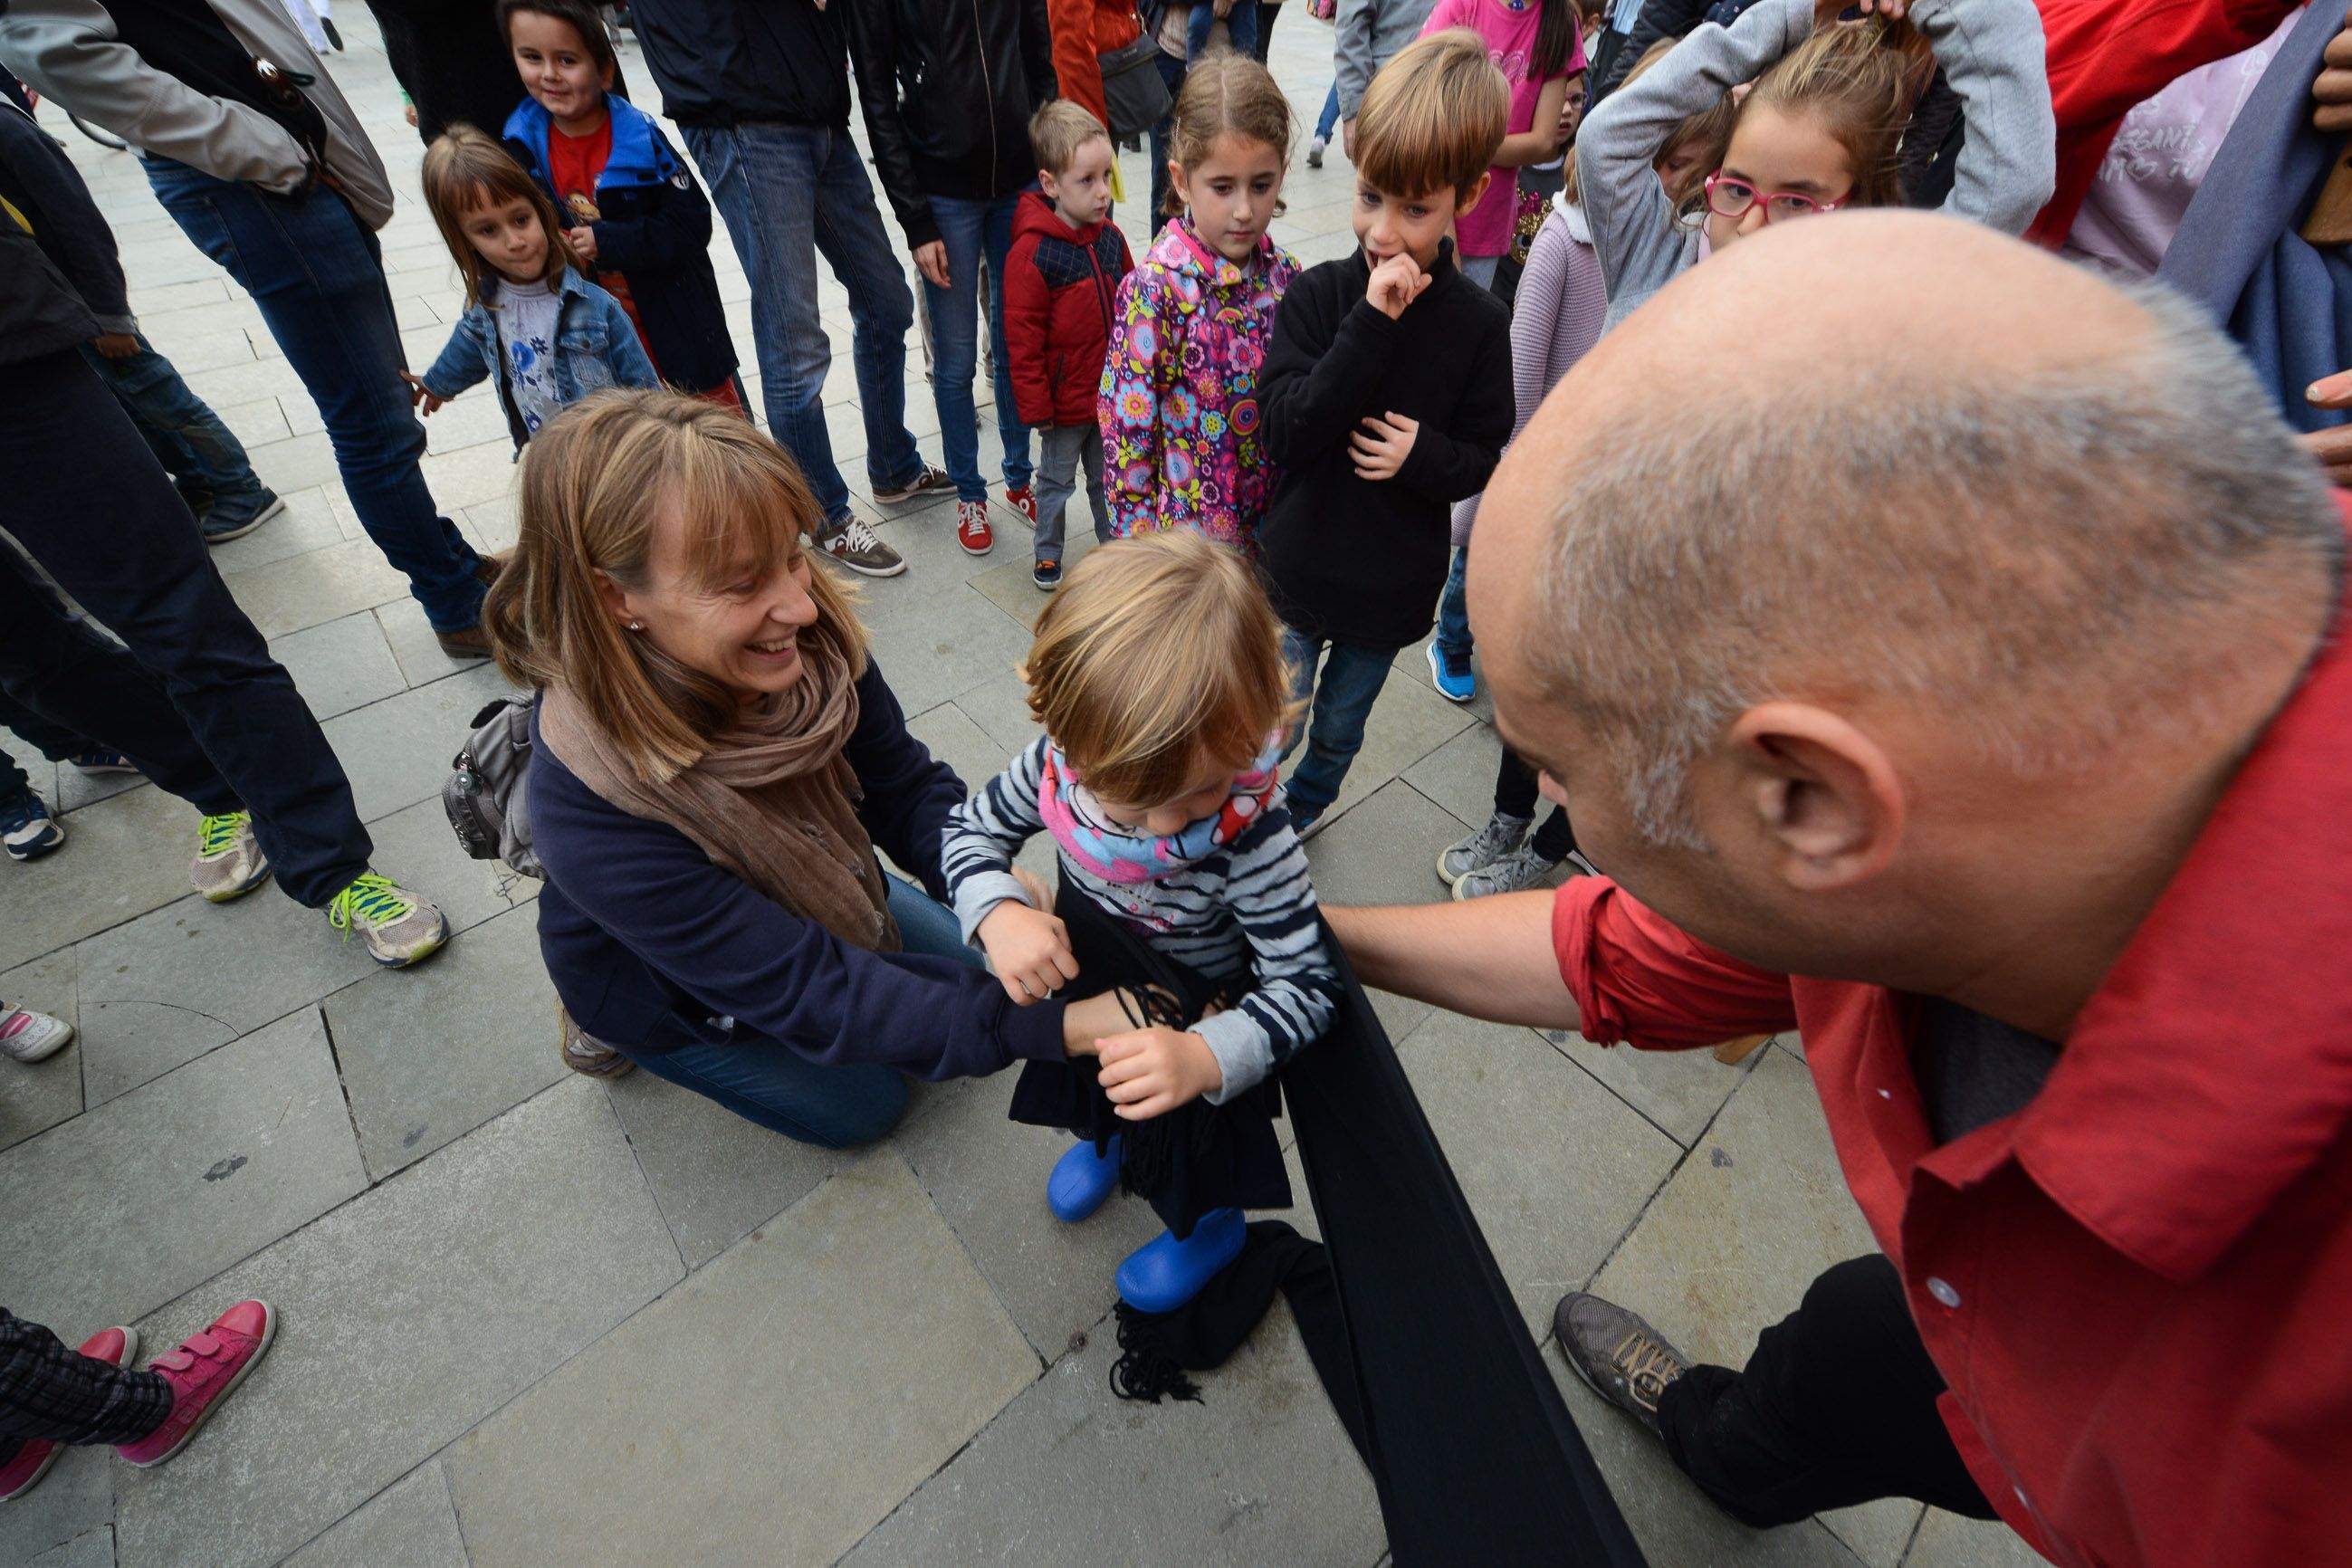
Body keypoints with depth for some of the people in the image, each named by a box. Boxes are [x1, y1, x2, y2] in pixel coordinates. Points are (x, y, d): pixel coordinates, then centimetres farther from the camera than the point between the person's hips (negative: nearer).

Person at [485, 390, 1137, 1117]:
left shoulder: (811, 640, -30)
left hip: (805, 897, 5)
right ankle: (611, 1028, 24)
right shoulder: (591, 819, -42)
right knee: (862, 1105, 11)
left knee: (972, 971, 17)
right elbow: (810, 994, -40)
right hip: (675, 994, -4)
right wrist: (1065, 1024, -47)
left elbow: (905, 789, -19)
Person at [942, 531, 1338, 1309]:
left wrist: (1206, 1057, -52)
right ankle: (1107, 1135, 73)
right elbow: (972, 828, -13)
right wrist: (998, 913, -34)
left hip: (1192, 1027, -4)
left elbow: (1307, 987, -34)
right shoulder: (1060, 762, -30)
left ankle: (1208, 1226, 62)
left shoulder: (1253, 835, -41)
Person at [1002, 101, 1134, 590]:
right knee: (1056, 481, 12)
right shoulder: (1032, 254, -18)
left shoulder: (1110, 237, 1)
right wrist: (1036, 407, -15)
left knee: (1108, 477, 19)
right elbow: (1023, 340, -17)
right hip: (1065, 401, -5)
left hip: (1115, 395, 5)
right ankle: (1048, 554, 30)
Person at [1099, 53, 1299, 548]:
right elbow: (1127, 427, -14)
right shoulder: (1156, 289, -16)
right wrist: (1138, 544, -13)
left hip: (1272, 521, 5)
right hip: (1186, 529, -5)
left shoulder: (1286, 273, 0)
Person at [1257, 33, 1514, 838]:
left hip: (1393, 587, 1)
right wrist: (1372, 325, -29)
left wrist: (1426, 455, -25)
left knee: (1339, 727, 22)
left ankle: (1303, 808, 52)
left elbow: (1483, 460, -3)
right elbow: (1286, 432, -22)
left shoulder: (1480, 322, -10)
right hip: (1298, 567, -1)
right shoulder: (1317, 295, -12)